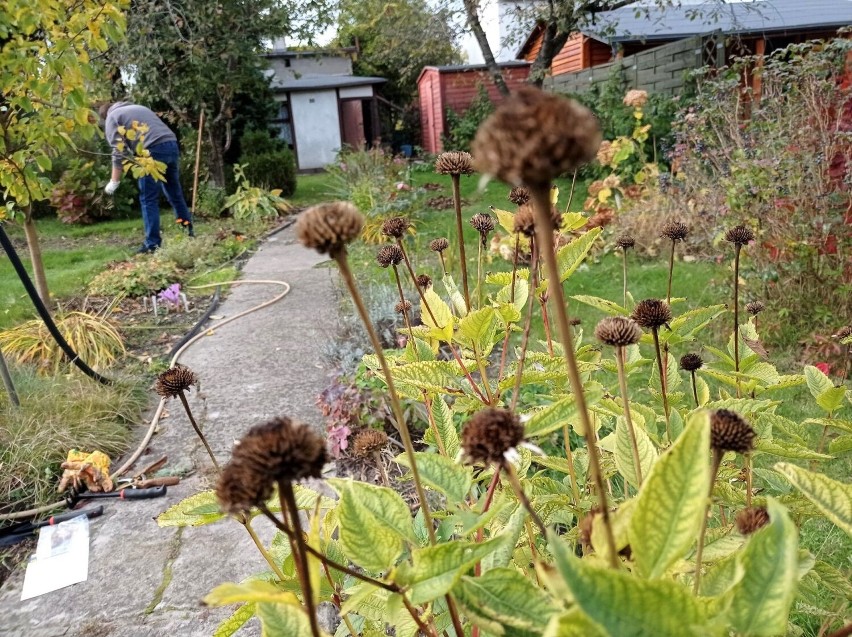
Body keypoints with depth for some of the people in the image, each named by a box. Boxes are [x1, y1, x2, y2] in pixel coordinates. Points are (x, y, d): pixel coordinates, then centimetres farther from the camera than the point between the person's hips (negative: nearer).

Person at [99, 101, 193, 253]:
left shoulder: (112, 118, 13)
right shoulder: (137, 108, 35)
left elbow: (118, 152, 2)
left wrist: (114, 182, 4)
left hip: (153, 150, -7)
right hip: (172, 144, 7)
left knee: (148, 200, 0)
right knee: (175, 194, 16)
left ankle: (153, 244, 0)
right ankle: (189, 232, 21)